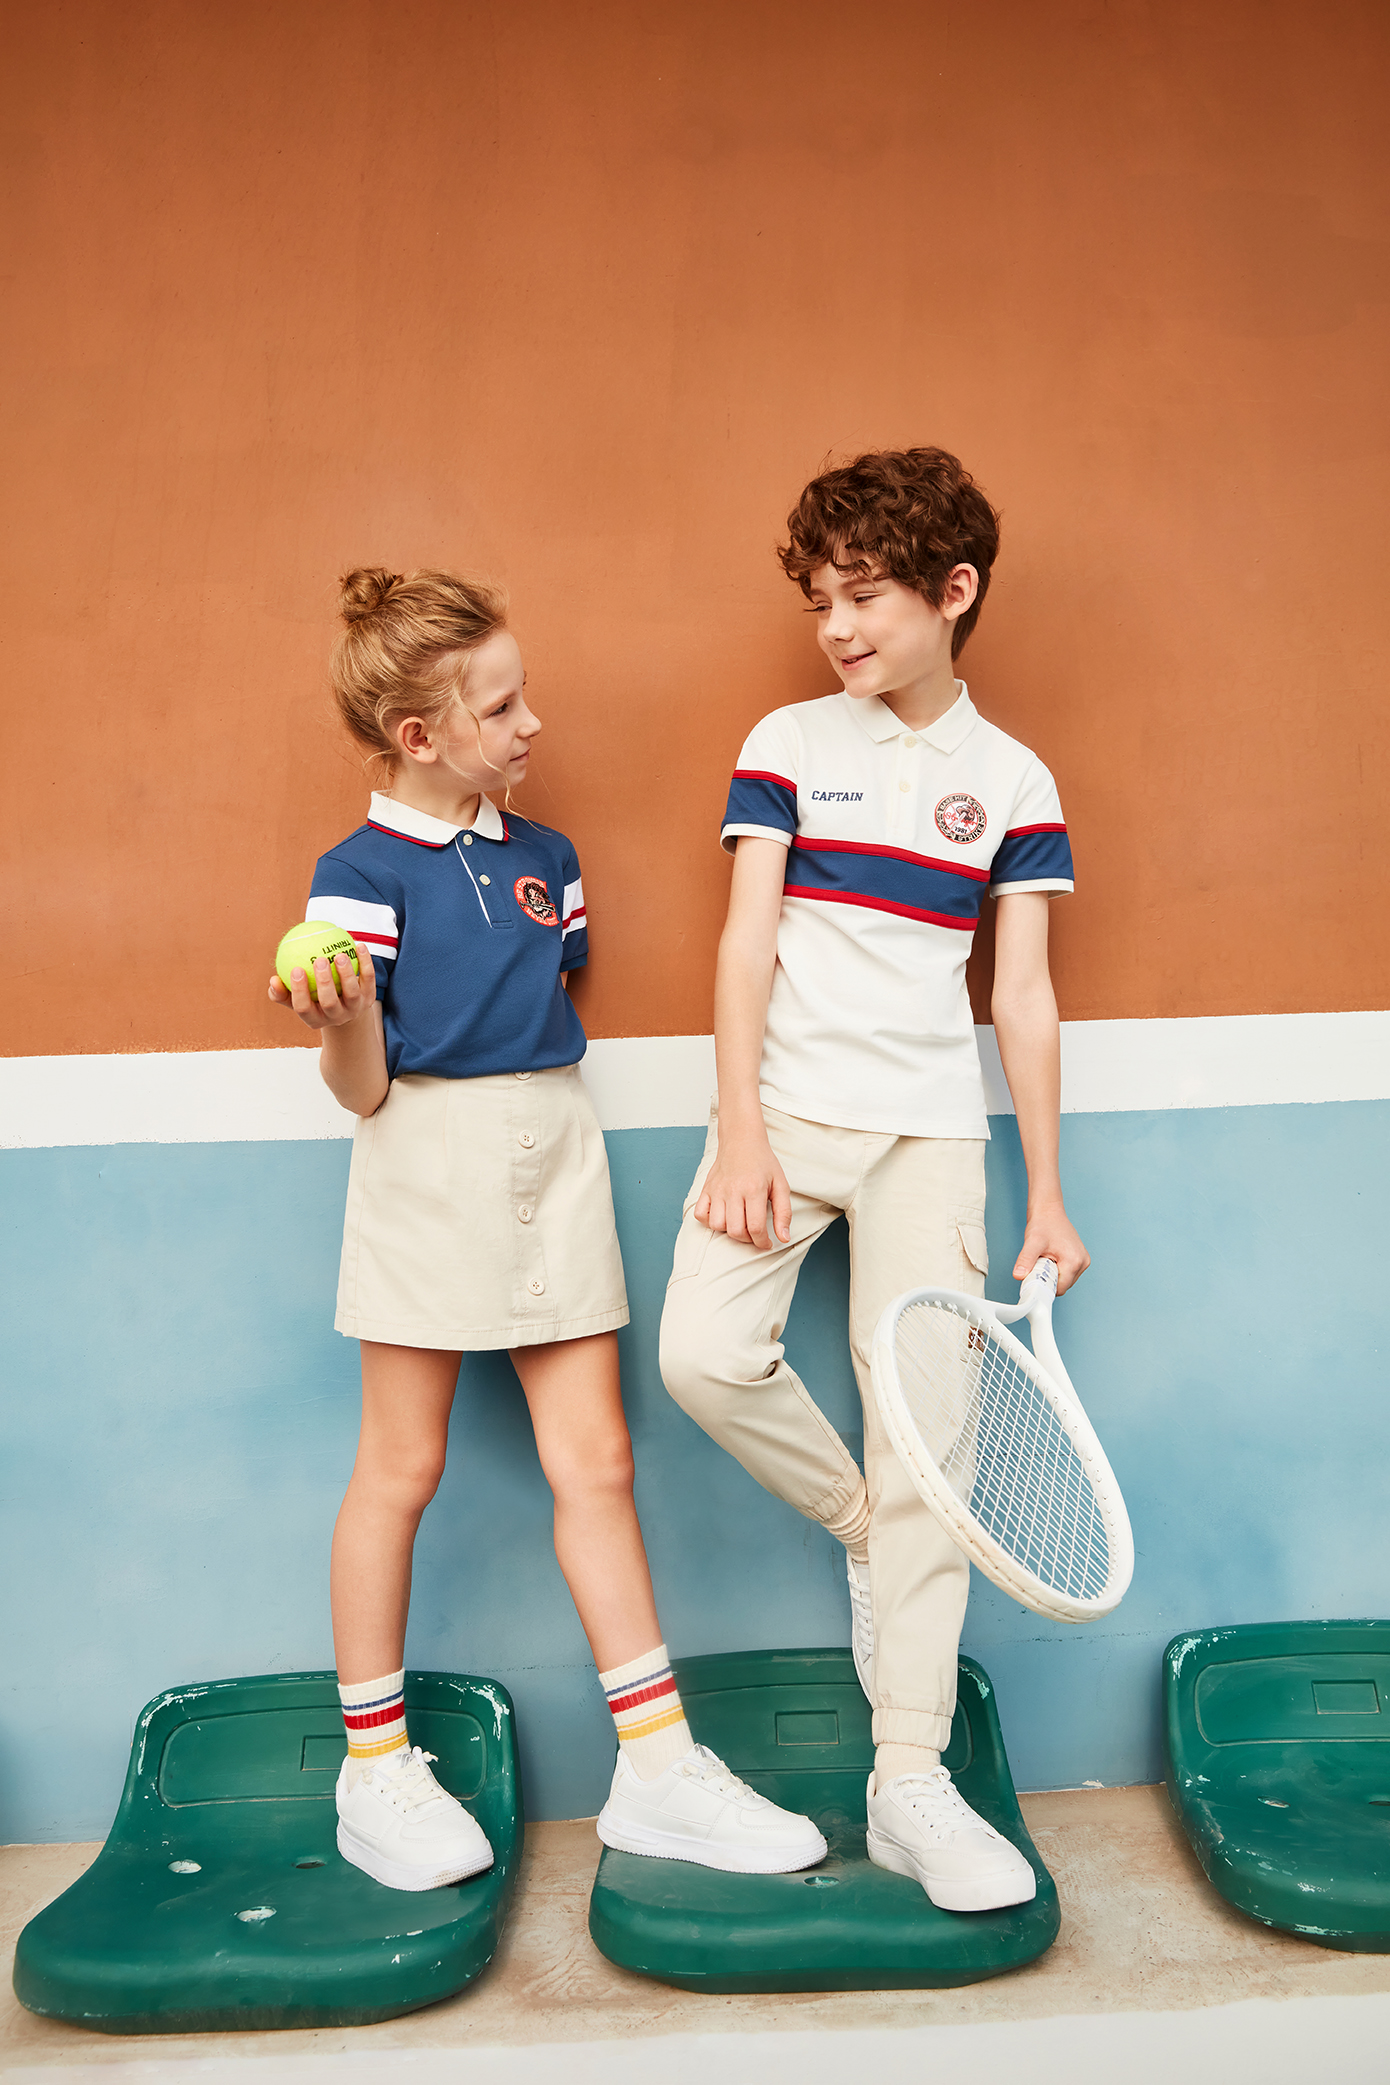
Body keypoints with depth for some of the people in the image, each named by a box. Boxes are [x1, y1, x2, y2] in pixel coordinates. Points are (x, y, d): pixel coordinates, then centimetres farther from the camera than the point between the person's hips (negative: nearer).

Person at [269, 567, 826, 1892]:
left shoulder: (543, 857, 12)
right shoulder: (362, 873, -7)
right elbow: (361, 1088, -10)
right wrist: (343, 1016, -27)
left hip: (555, 1160, 6)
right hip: (429, 1162, -5)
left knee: (594, 1460, 6)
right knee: (400, 1469, 6)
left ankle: (656, 1770, 16)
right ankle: (374, 1771, 25)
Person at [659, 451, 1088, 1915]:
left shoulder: (1013, 781, 6)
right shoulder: (786, 745, 5)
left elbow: (1023, 995, 6)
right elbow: (745, 943, 0)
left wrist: (1046, 1196, 4)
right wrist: (740, 1133, -11)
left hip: (932, 1133, 0)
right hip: (784, 1109, 1)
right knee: (704, 1356, -18)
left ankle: (909, 1783, 9)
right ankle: (862, 1527, 13)